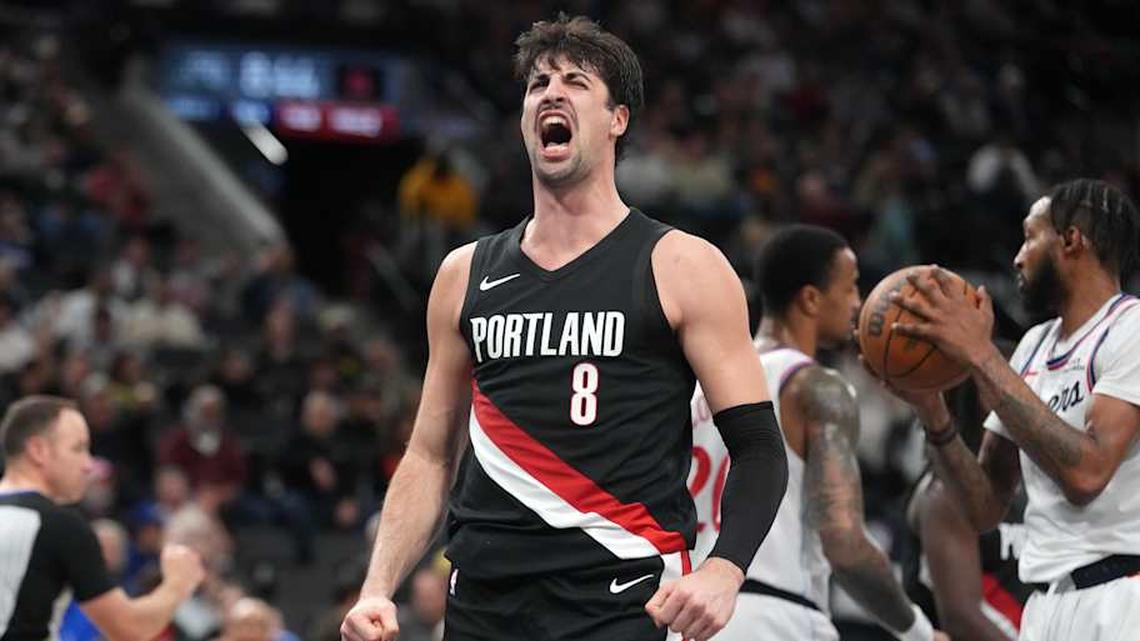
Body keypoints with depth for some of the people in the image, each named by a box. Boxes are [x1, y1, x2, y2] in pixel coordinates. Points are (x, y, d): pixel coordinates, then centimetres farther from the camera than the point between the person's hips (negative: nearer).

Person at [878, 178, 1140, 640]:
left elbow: (1085, 472, -23)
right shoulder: (1035, 346, 17)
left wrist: (981, 355, -17)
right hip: (1047, 603, 8)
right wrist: (932, 413, -2)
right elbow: (985, 509, 15)